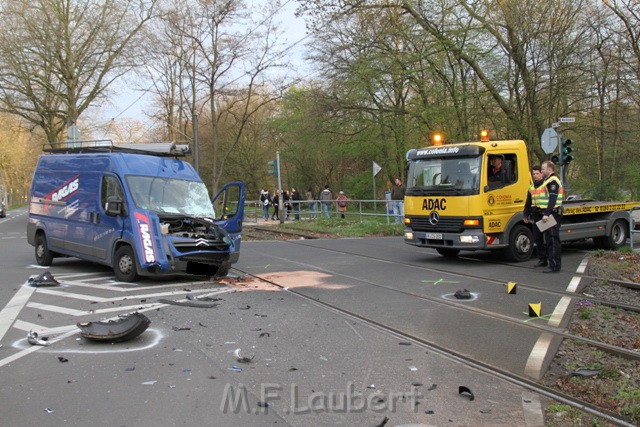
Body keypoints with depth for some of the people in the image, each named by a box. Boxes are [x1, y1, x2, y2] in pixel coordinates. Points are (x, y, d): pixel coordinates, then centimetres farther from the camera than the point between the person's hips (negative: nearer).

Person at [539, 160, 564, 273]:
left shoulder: (553, 181, -12)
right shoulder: (549, 181, 21)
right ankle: (553, 263, 20)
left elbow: (552, 199, -22)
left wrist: (547, 214, -27)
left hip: (552, 214, -11)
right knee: (550, 240, 13)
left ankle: (555, 266, -7)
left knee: (553, 240, -9)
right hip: (551, 214, 11)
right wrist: (546, 214, 23)